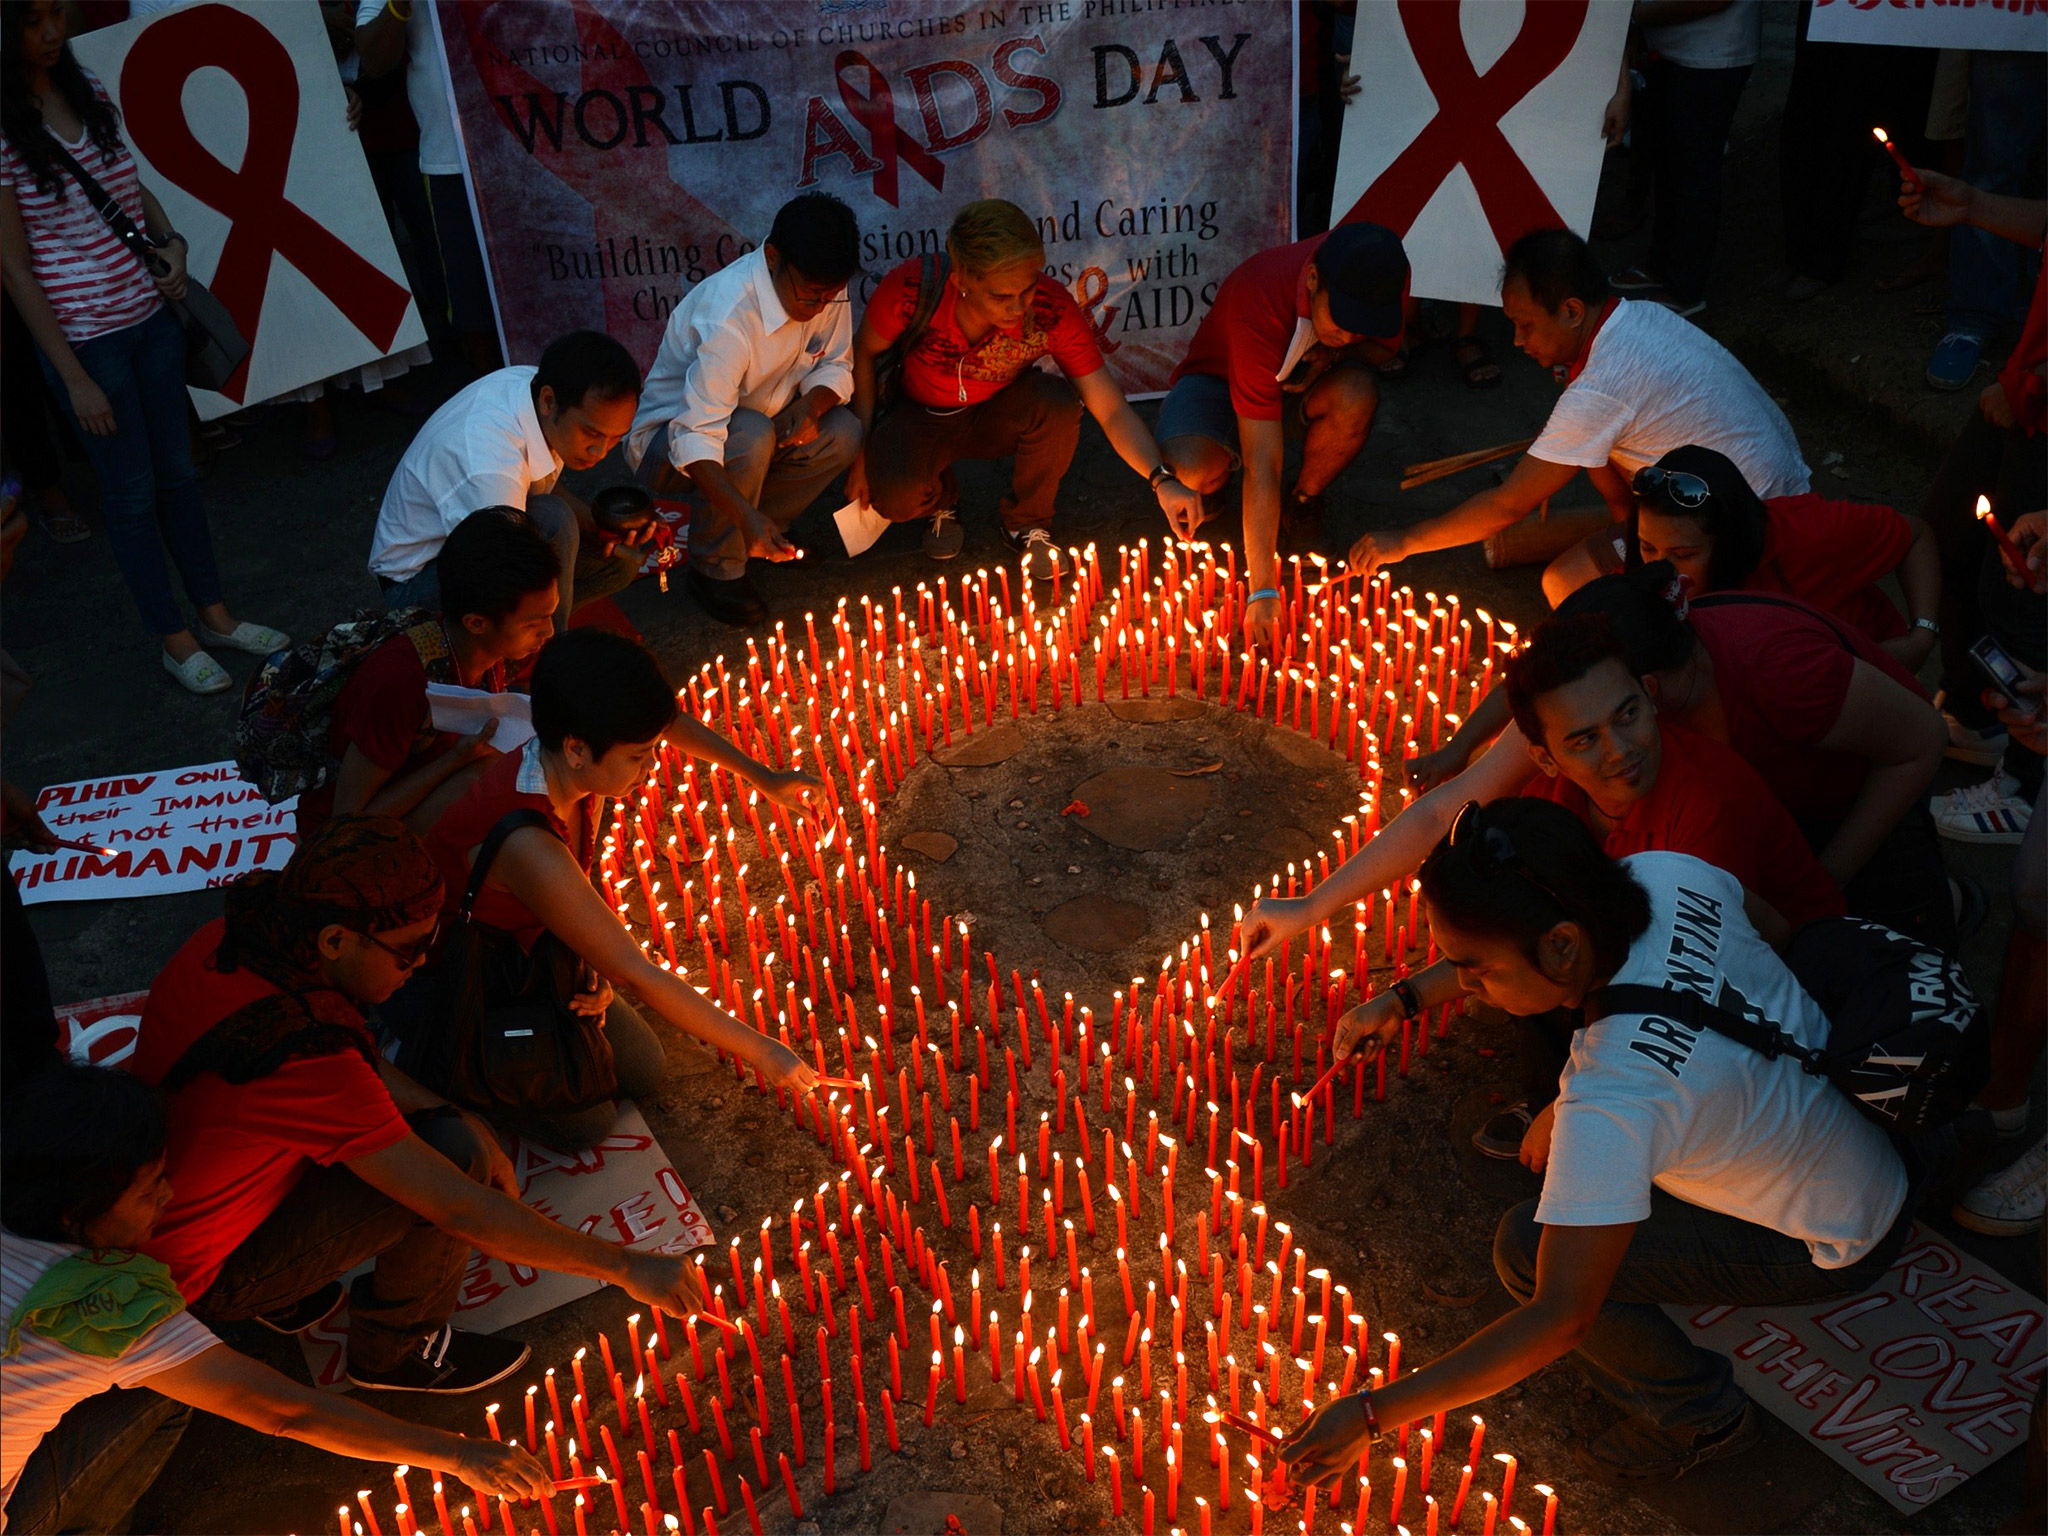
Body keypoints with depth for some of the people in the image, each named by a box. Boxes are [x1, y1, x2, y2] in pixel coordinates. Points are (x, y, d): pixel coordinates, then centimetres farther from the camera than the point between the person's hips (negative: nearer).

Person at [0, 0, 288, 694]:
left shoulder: (87, 91, 3)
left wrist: (169, 242, -1)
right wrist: (73, 378, -14)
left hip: (149, 318, 6)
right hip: (85, 340, -6)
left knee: (178, 472, 16)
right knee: (132, 493, 7)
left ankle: (216, 614, 31)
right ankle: (174, 639, 22)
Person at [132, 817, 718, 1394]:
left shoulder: (229, 938, -14)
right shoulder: (303, 1060, -38)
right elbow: (461, 1209, -33)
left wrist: (464, 1123, -7)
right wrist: (625, 1267, -24)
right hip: (204, 1277, -8)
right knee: (451, 1161, -18)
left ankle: (284, 1294, 19)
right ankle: (395, 1351, 7)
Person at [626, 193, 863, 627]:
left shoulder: (825, 290, -13)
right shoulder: (727, 315, -35)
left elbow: (835, 366, 1)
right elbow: (696, 437, -38)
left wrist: (812, 404, -24)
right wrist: (745, 512, -50)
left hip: (755, 430, 6)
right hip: (669, 440, -6)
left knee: (843, 433, -18)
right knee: (750, 435, -37)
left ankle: (763, 533, 2)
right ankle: (716, 569, -15)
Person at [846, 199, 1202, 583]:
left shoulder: (1051, 309, -28)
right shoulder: (912, 288, -31)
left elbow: (1112, 411, -25)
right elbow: (864, 353, -9)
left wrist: (1161, 479, -41)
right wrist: (860, 451, -14)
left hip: (996, 414, 1)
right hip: (918, 417, -1)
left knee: (1058, 402, -32)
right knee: (898, 494, -33)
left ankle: (1026, 522, -3)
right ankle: (940, 502, 9)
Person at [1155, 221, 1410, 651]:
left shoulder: (1383, 278, -25)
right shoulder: (1260, 303, -38)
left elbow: (1385, 347, 1)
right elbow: (1262, 466, -41)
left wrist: (1335, 353, -25)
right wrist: (1263, 591, -42)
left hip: (1308, 377, 4)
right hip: (1221, 379, -4)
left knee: (1357, 397, -34)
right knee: (1190, 472, -37)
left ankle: (1305, 498, -2)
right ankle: (1216, 485, 4)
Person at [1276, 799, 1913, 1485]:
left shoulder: (1614, 1102, -40)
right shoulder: (1669, 876, -22)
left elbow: (1560, 1318, -34)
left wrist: (1372, 1413, -27)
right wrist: (1409, 997, -1)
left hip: (1842, 1247, -7)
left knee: (1527, 1248, -12)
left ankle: (1701, 1418, 8)